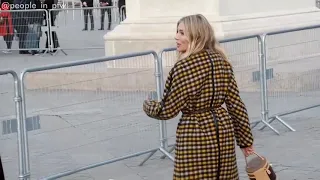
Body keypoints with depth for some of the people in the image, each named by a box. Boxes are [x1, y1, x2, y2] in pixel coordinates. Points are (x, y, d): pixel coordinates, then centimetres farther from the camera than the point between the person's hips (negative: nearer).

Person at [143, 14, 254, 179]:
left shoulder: (184, 66, -16)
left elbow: (168, 110, -12)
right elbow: (235, 104, 7)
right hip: (223, 131, 7)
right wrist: (246, 141, 13)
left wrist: (148, 105, 9)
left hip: (195, 136, -7)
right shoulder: (221, 61, 4)